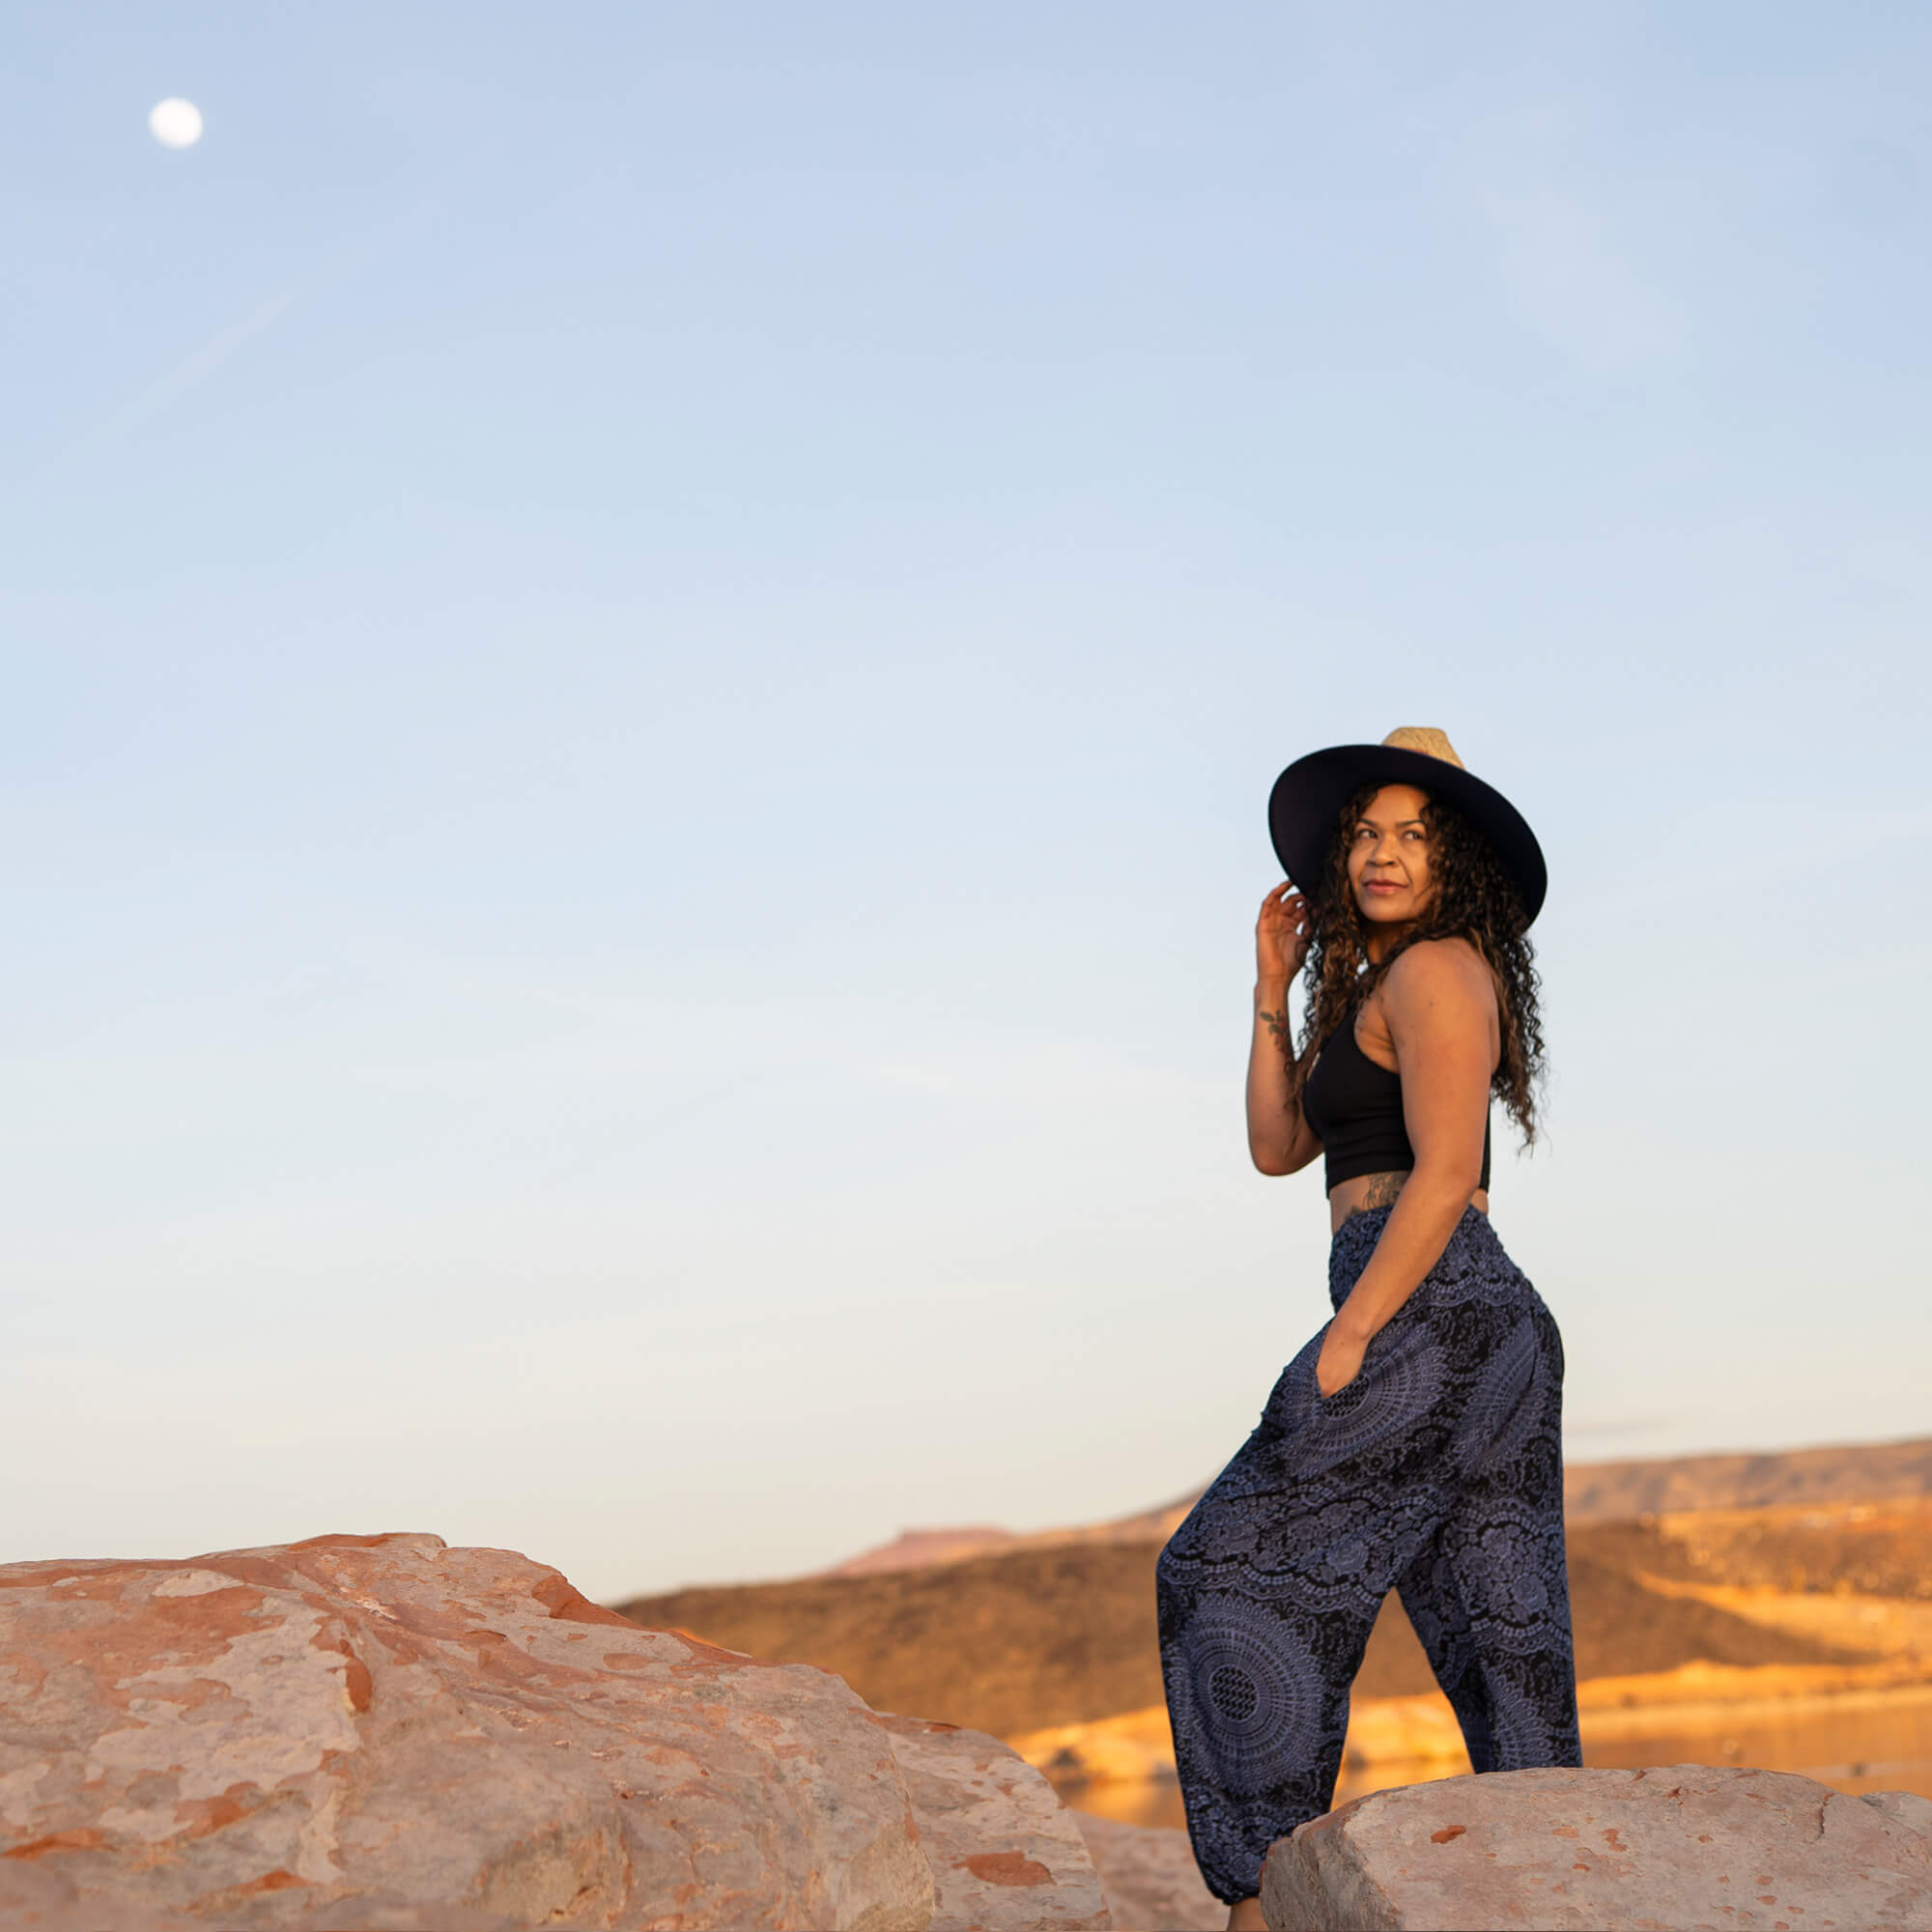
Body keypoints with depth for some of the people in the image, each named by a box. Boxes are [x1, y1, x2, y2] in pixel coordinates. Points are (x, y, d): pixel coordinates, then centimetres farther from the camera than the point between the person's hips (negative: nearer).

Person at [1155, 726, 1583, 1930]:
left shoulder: (1436, 969, -7)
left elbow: (1446, 1172, -17)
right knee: (1503, 1639, 8)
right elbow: (1277, 1147, 18)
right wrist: (1274, 989, 11)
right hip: (1503, 1330, 10)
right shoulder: (1367, 985, 22)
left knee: (1238, 1568, -3)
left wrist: (1348, 1339, -17)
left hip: (1429, 1321, -10)